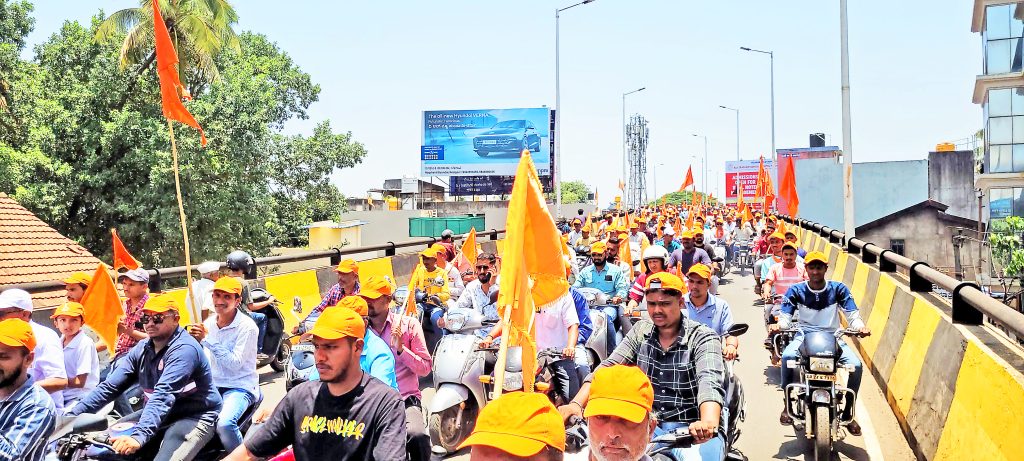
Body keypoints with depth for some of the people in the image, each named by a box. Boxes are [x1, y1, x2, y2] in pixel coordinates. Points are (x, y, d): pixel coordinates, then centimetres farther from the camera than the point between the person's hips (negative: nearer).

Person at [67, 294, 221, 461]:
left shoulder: (184, 349, -20)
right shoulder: (142, 348, 5)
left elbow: (163, 395, -33)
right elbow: (110, 386, 0)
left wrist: (138, 437, -44)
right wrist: (71, 416, -11)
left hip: (194, 416, -8)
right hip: (159, 414, 8)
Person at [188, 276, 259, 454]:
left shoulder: (247, 326, -13)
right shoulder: (209, 323, 6)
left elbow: (235, 363, -21)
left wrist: (208, 339, -23)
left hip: (240, 387, -7)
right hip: (213, 386, 7)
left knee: (224, 424, -32)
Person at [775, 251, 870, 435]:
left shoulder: (838, 289, 1)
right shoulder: (796, 290, 1)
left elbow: (853, 314, -2)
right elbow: (785, 315, -4)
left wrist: (861, 326, -25)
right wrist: (779, 325, -28)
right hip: (804, 336, -1)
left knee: (856, 365, -24)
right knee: (787, 356, -33)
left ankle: (847, 412, -4)